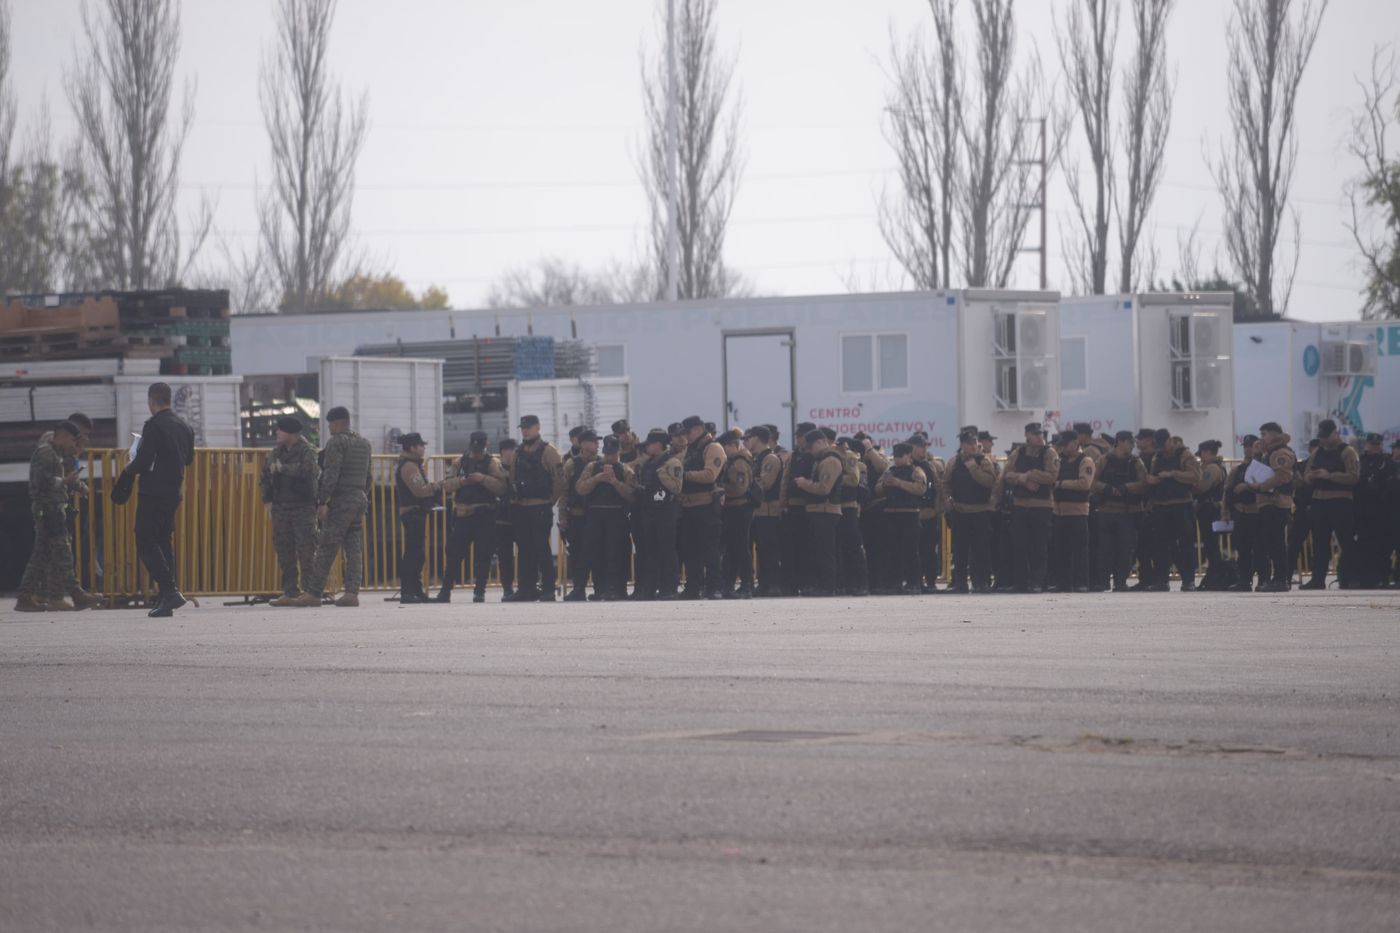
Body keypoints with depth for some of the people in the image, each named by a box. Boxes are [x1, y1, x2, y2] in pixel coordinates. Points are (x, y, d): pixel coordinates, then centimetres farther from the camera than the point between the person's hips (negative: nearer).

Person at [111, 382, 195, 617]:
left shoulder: (154, 425, -14)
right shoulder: (184, 427, 10)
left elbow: (144, 461, -19)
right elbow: (188, 459, 19)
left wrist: (129, 470, -1)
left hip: (153, 491, -8)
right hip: (174, 492, 8)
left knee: (146, 541, -6)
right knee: (165, 541, 13)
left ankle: (169, 591, -19)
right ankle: (165, 598, 10)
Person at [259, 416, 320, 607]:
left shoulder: (307, 451, -6)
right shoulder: (275, 451, 14)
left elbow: (307, 470, -26)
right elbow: (265, 477, 20)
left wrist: (283, 468, -20)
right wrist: (268, 501, 10)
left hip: (303, 507, -6)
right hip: (281, 506, 6)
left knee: (306, 550, -8)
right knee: (284, 550, 4)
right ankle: (290, 592, 7)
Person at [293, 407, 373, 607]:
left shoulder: (336, 443, -10)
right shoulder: (364, 444, 16)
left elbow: (331, 474, -18)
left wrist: (322, 502, -19)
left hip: (341, 500, -8)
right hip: (360, 499, 8)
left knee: (326, 549, -7)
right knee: (354, 549, 5)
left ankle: (313, 593, -7)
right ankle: (352, 592, -2)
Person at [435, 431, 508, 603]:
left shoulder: (492, 463, 1)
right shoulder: (460, 462, 12)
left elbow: (501, 487, -10)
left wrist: (484, 479, -21)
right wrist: (459, 482, -6)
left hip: (484, 516, -3)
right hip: (461, 514, 3)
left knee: (482, 555, -1)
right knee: (454, 553, 1)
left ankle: (479, 592, 6)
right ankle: (445, 591, 5)